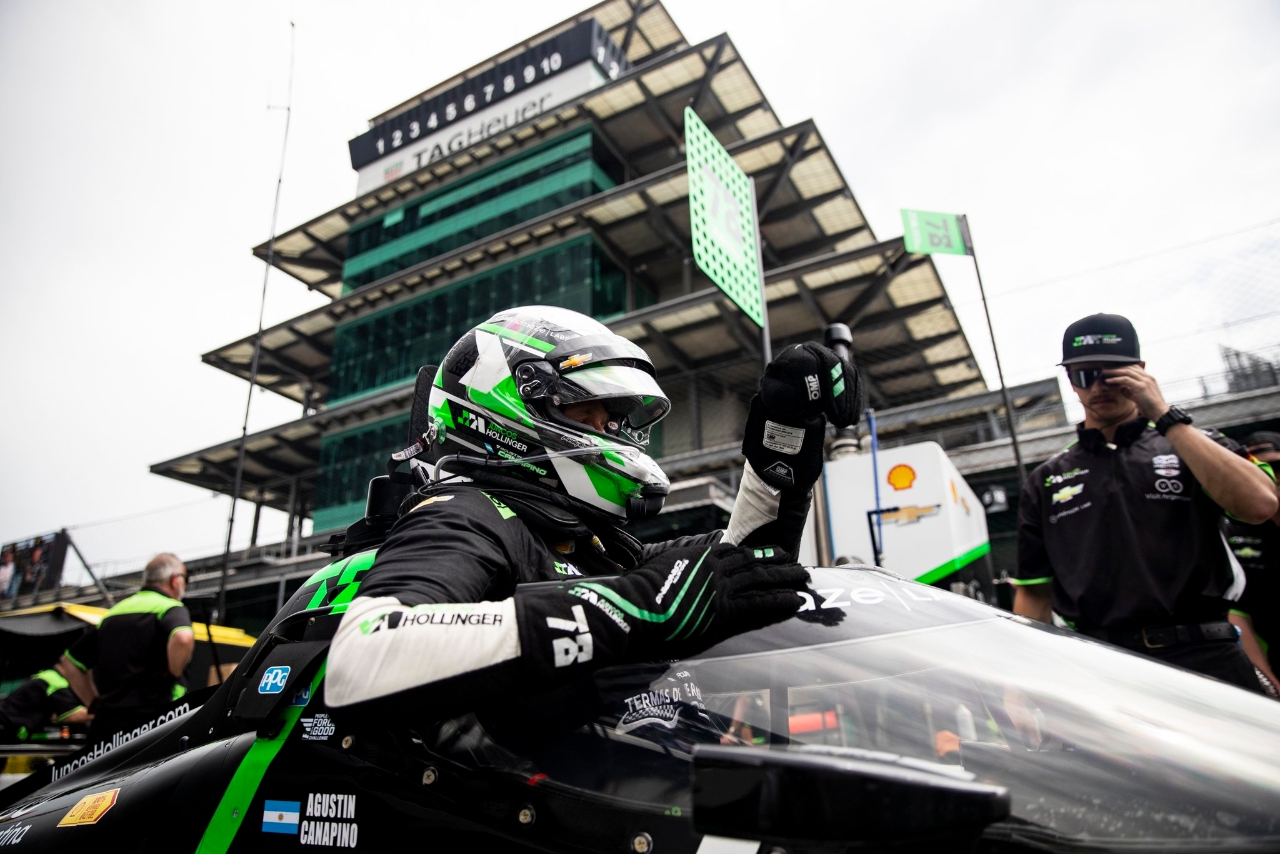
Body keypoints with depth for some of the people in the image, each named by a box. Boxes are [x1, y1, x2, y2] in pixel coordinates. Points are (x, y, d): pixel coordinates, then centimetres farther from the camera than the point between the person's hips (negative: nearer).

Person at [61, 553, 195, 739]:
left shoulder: (113, 612, 21)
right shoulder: (170, 608, -3)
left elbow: (70, 661, 26)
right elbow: (183, 638, -27)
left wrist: (94, 703, 22)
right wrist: (173, 675, -9)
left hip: (104, 724, 7)